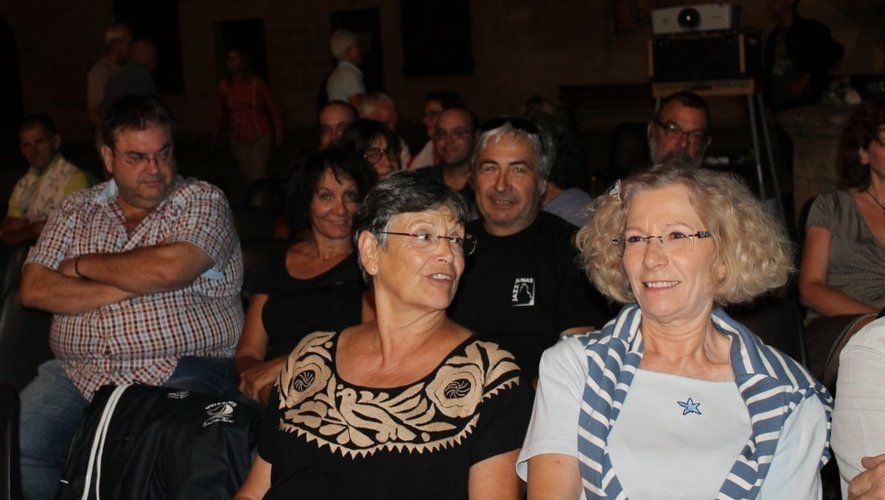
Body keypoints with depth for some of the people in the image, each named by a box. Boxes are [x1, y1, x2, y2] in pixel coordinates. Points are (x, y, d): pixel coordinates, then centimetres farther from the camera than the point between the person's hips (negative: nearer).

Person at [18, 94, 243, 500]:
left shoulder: (203, 202, 4)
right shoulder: (76, 211, 17)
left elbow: (169, 269, -15)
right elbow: (33, 290, 4)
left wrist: (83, 265, 0)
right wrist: (126, 287, -8)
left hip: (181, 374, -4)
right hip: (78, 373, 4)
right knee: (14, 448, -20)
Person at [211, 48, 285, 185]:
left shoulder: (256, 83, -6)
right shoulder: (224, 86, -3)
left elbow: (273, 108, 0)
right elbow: (218, 113, 5)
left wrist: (279, 132, 1)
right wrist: (215, 137, 9)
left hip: (260, 137, -2)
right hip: (238, 140, 2)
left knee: (258, 177, -11)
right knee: (248, 178, 6)